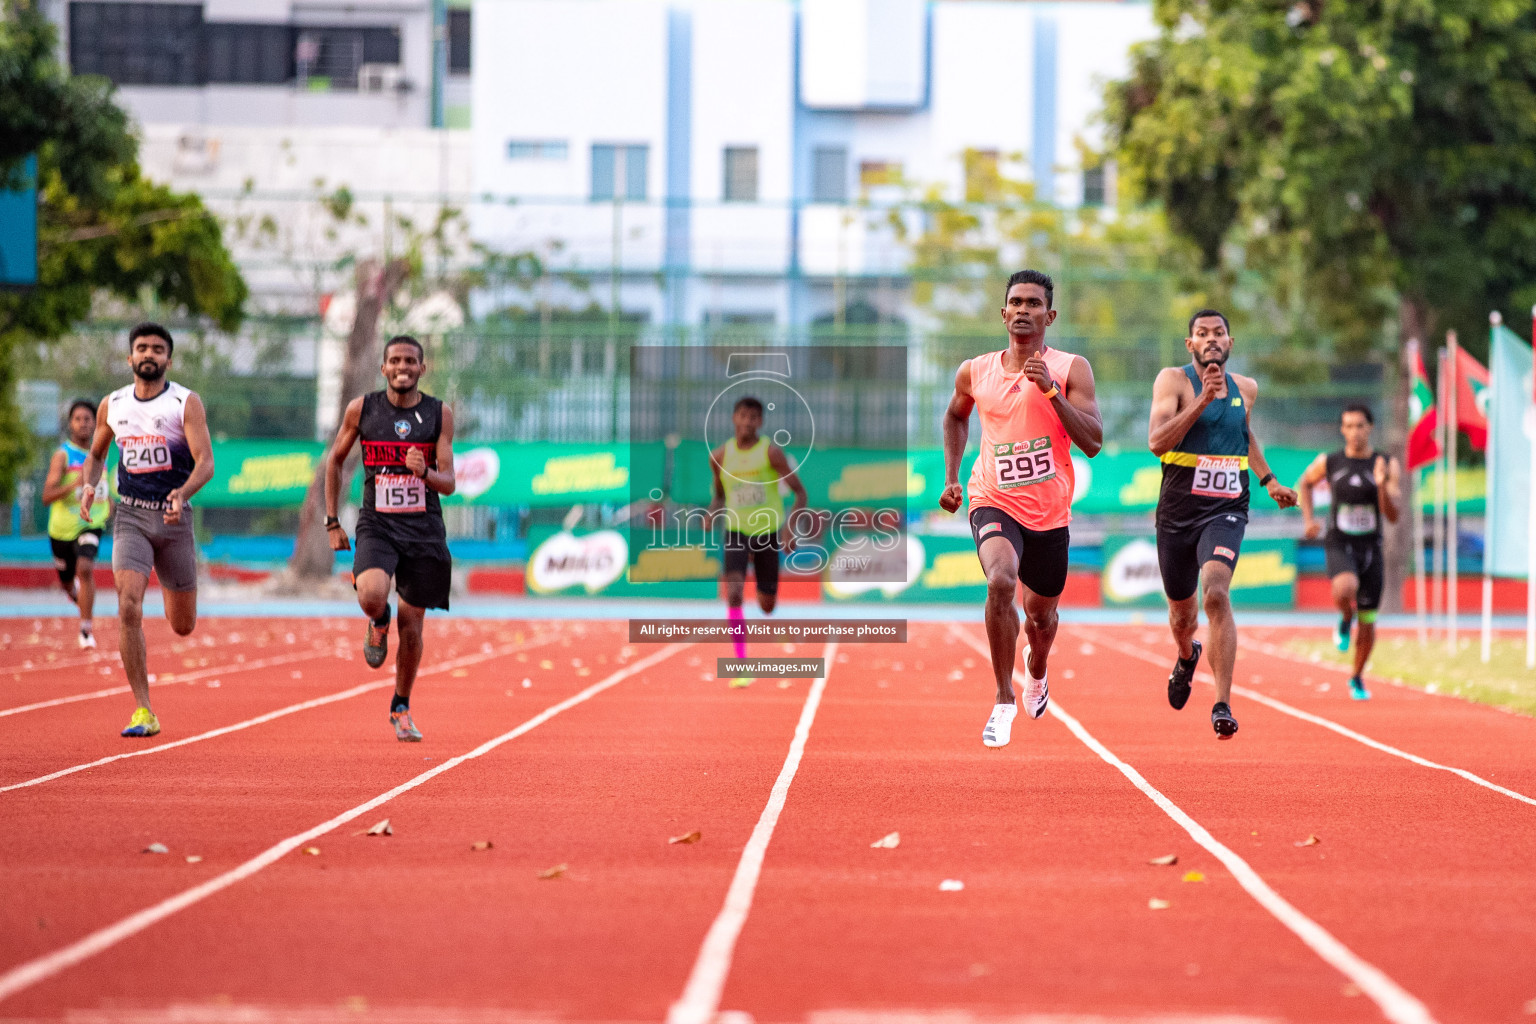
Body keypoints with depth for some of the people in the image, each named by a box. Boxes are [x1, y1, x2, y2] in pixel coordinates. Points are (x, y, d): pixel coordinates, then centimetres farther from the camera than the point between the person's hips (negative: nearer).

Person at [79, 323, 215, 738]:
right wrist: (88, 486, 0)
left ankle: (170, 588, 48)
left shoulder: (186, 403, -5)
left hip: (175, 517, -1)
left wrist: (182, 493, -32)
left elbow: (206, 462, -12)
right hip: (130, 517, 1)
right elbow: (96, 453, 21)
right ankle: (144, 712, -15)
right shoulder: (112, 405, 6)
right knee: (128, 608, -20)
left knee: (182, 626, 8)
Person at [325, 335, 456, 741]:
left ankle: (401, 708, 25)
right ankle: (378, 625, 10)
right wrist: (332, 521, 8)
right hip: (376, 526, -1)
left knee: (412, 624, 5)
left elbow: (448, 483, -1)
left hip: (423, 529, 1)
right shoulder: (361, 409, 0)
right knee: (372, 596, -29)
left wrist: (424, 472, -24)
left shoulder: (439, 414, 0)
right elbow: (334, 460, 12)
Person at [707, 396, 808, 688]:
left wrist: (790, 528, -19)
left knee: (767, 606, 7)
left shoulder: (771, 452, -8)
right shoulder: (720, 456, 1)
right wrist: (712, 513, -5)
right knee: (733, 593, -23)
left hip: (768, 532, -1)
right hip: (736, 532, 1)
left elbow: (800, 492, -5)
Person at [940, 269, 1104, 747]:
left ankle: (1036, 669, 55)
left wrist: (1051, 390, -23)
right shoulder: (975, 372, 1)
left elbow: (1093, 442, -15)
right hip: (994, 503, -1)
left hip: (1049, 514, 1)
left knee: (1041, 614, 17)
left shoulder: (1071, 369, -6)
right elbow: (956, 416, 23)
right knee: (1001, 581, -30)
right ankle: (1004, 700, -20)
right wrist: (951, 477, 13)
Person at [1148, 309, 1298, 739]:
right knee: (1181, 608, 16)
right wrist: (1202, 400, -27)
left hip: (1225, 510, 0)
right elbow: (1156, 442, -21)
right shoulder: (1173, 380, -6)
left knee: (1216, 593, -26)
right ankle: (1187, 656, 55)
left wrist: (1269, 480, 24)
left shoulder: (1245, 388, 8)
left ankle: (1223, 704, -28)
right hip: (1178, 511, 0)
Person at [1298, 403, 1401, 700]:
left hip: (1370, 548, 1)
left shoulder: (1387, 466, -5)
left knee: (1368, 623, 7)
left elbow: (1393, 515, -10)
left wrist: (1382, 485, -27)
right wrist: (1309, 519, 4)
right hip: (1339, 545, -1)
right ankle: (1345, 619, 3)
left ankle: (1357, 679, 32)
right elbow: (1305, 482, 18)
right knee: (1345, 591, -35)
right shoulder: (1329, 462, -4)